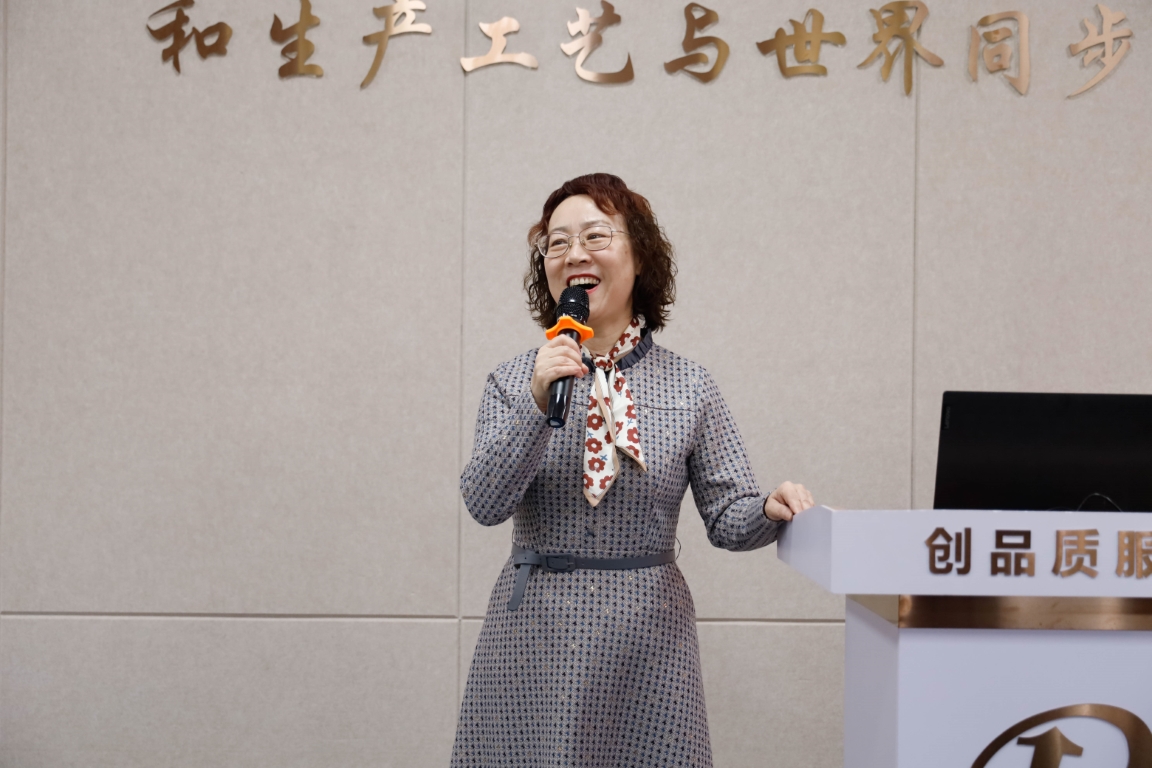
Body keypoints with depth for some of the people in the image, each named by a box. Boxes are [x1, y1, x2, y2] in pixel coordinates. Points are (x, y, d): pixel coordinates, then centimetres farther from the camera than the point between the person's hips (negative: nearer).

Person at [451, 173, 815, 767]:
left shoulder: (688, 388, 3)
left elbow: (728, 517, 2)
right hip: (534, 637, 0)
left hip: (646, 636, 0)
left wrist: (770, 510, -19)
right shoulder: (513, 381, 3)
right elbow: (484, 503, -9)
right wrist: (538, 404, -20)